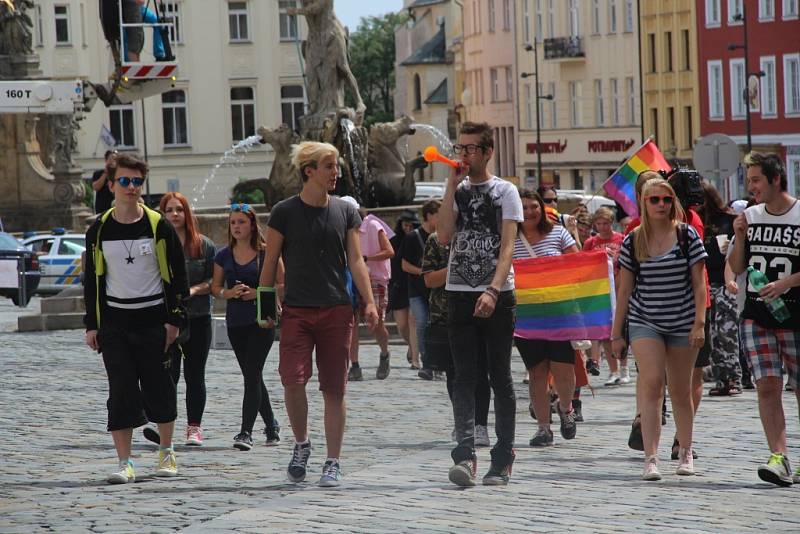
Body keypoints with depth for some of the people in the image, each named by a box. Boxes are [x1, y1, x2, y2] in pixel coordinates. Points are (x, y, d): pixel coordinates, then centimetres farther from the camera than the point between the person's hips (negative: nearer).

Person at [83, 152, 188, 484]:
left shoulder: (159, 226, -1)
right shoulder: (100, 230, 5)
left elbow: (177, 276, 2)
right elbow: (92, 279, 11)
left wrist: (175, 319, -5)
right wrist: (91, 325, 5)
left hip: (153, 320, -1)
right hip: (114, 322, 1)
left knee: (159, 388, 6)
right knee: (121, 392, -4)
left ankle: (166, 453, 23)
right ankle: (124, 463, -2)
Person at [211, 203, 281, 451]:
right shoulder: (224, 255, 7)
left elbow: (282, 284, -2)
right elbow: (215, 286, 11)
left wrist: (258, 293, -16)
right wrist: (229, 293, -10)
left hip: (261, 321, -5)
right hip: (235, 321, 5)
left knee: (252, 375, -12)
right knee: (252, 377, 11)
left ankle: (246, 432, -15)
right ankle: (271, 426, 26)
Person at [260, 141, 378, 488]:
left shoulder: (345, 211, 8)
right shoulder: (285, 212, 0)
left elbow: (356, 261, 7)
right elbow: (270, 263, 4)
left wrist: (369, 302, -4)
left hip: (337, 312, 2)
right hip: (296, 312, -2)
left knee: (334, 390, 2)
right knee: (293, 380, -16)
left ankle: (333, 463, 9)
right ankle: (301, 443, 9)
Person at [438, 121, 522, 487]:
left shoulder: (505, 192, 2)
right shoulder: (456, 191, 13)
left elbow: (507, 247, -8)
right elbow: (444, 235, -3)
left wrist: (493, 290, -22)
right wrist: (452, 186, -3)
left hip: (498, 296, -3)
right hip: (460, 295, 3)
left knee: (500, 377, 3)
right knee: (464, 378, -5)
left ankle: (502, 460, 7)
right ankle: (465, 455, -14)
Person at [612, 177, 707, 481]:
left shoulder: (687, 236, -2)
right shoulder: (633, 242, 1)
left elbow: (699, 284, -1)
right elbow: (625, 290, 5)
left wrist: (699, 323, -10)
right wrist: (616, 334, 5)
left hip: (682, 324, 0)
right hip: (644, 322, 0)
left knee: (680, 390, 10)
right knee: (652, 383, -16)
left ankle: (685, 453, 30)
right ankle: (651, 459, -20)